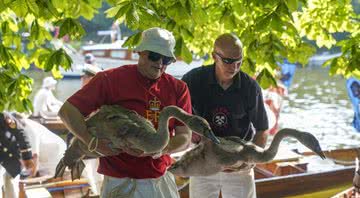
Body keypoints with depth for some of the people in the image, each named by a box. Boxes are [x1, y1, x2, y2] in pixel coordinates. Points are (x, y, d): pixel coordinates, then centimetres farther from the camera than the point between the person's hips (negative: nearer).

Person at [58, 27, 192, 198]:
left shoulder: (178, 89, 1)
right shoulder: (111, 79, -8)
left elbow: (185, 138, -1)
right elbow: (67, 111, -8)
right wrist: (95, 144, -21)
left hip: (162, 181, 4)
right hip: (121, 183, -3)